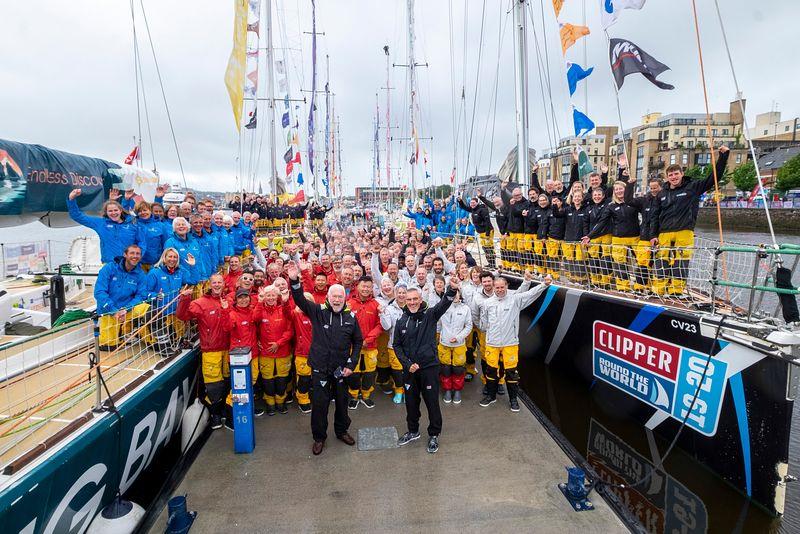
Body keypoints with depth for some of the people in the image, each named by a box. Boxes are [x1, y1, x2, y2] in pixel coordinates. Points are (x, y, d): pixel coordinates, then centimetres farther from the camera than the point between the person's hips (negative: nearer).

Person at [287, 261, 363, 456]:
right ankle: (319, 437, 26)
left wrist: (351, 364, -2)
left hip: (341, 368, 2)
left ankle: (342, 431, 40)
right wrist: (295, 281, -38)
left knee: (342, 401, 17)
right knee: (319, 403, 5)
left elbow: (358, 341, 6)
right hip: (320, 367, -2)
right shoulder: (318, 311, -6)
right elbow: (300, 301, -21)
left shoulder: (350, 317, -1)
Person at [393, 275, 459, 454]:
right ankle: (413, 431, 37)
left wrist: (452, 289, -48)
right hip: (409, 369, 3)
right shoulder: (401, 321, 2)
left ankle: (434, 435, 26)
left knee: (432, 402, 7)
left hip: (429, 367, -3)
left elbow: (444, 304, -27)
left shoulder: (430, 315, -8)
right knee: (411, 402, 17)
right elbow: (397, 345, 6)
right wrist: (407, 364, -6)